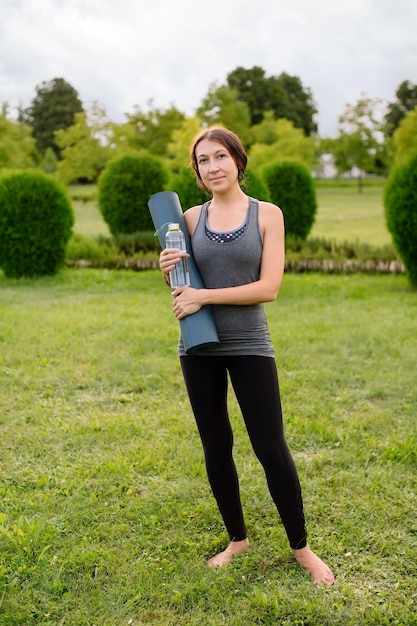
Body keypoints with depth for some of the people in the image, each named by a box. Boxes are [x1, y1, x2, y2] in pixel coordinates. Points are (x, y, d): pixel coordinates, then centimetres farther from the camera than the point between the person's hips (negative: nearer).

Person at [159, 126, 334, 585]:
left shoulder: (267, 215, -3)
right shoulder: (191, 218, 4)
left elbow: (269, 288, -12)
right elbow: (183, 288, 13)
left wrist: (204, 296, -18)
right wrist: (169, 271, -10)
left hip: (249, 345, -3)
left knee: (271, 449, -1)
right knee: (215, 448, 11)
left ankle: (301, 547, 17)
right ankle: (237, 539, 29)